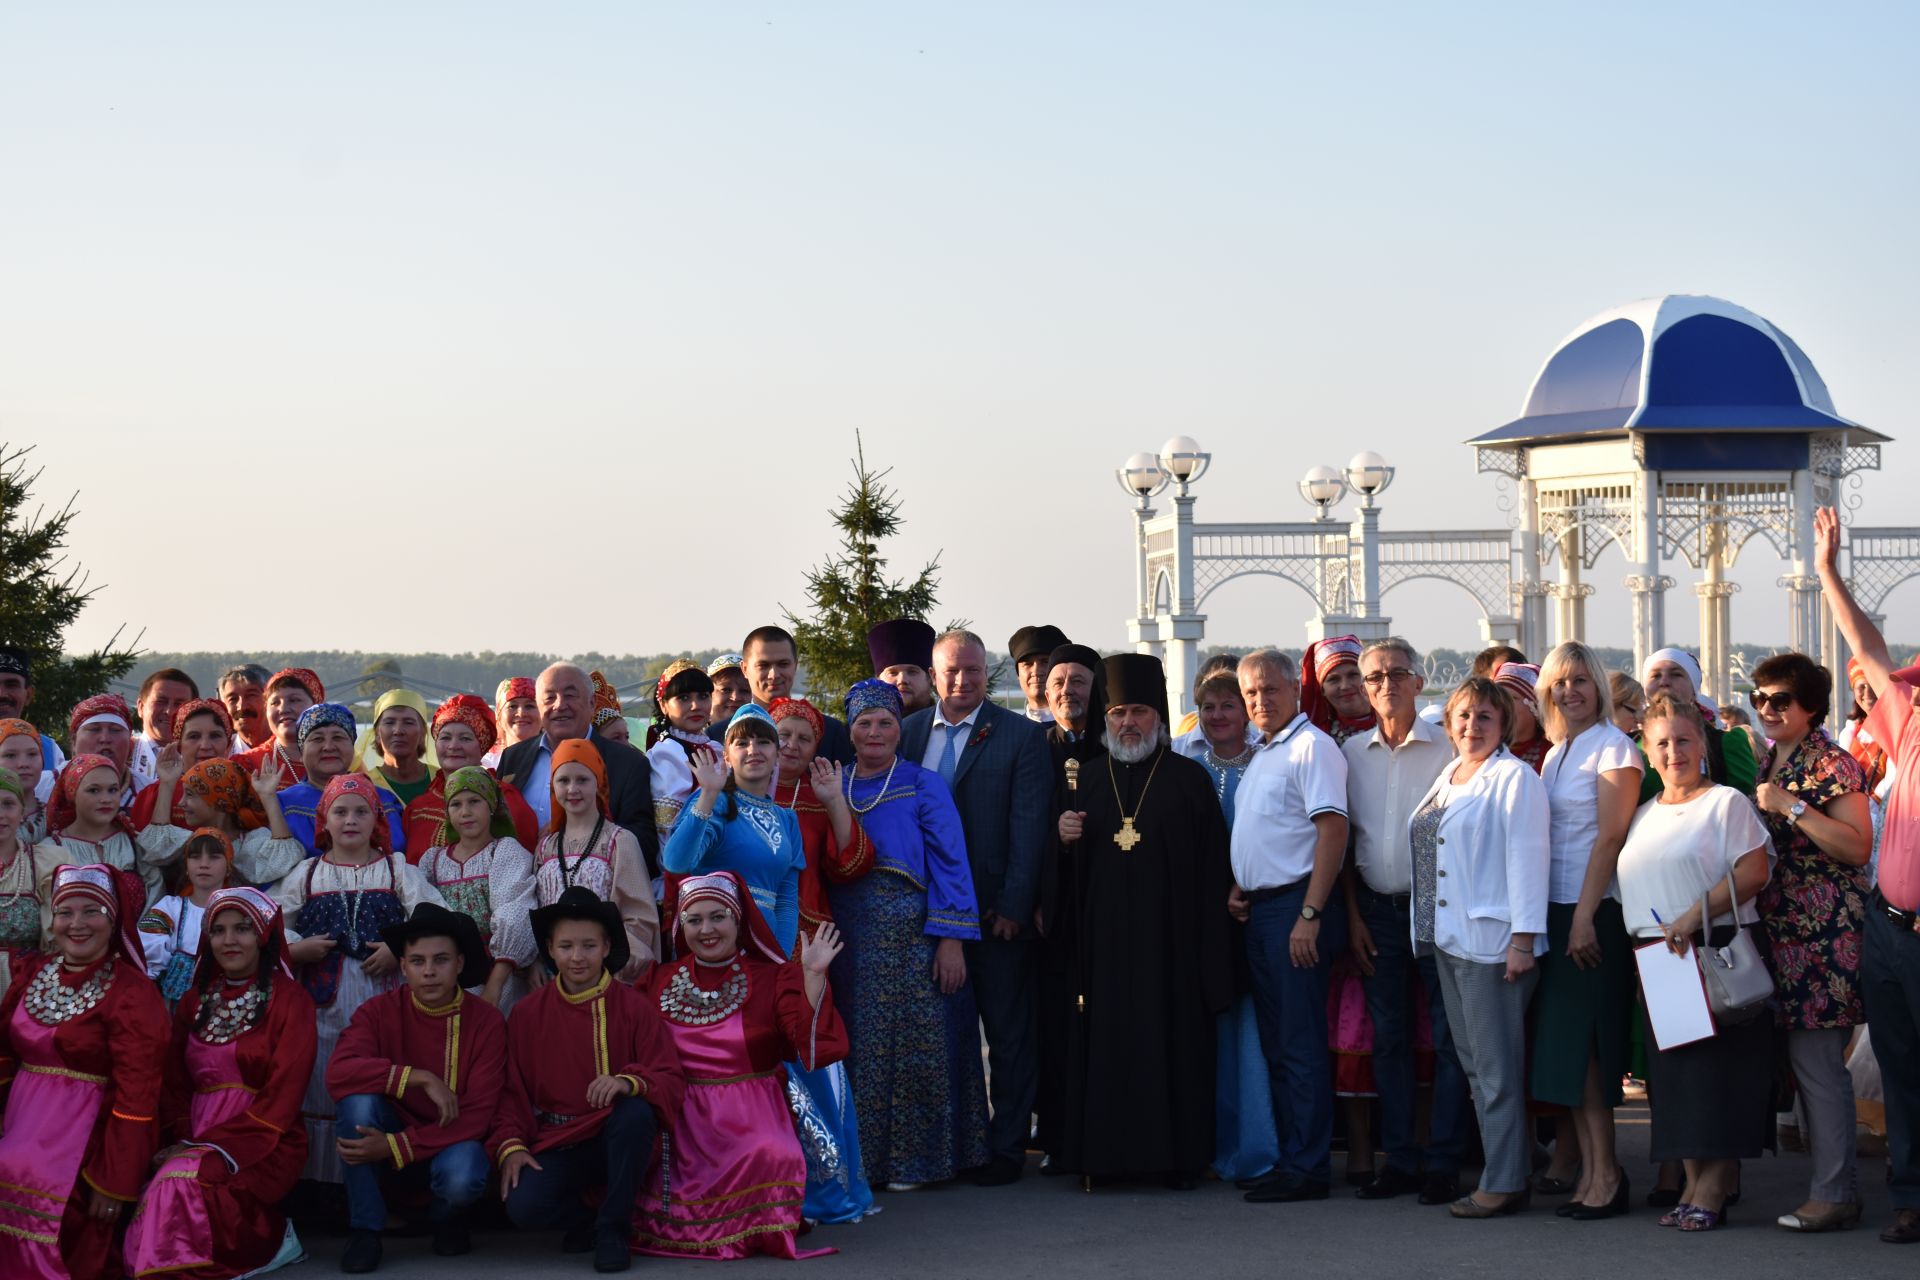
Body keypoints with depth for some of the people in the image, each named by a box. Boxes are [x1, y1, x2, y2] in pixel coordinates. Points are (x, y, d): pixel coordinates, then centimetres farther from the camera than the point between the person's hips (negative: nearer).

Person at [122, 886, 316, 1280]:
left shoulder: (289, 1001, -2)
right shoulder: (195, 1000, 16)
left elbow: (281, 1098, -10)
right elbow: (174, 1084, 13)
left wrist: (214, 1144, -16)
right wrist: (182, 1140, -7)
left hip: (263, 1145, -5)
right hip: (194, 1139, 5)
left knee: (183, 1181, -34)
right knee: (138, 1187, -26)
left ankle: (264, 1239, -12)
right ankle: (266, 1234, -11)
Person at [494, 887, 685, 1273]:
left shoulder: (635, 1006, -1)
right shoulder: (528, 1013, 5)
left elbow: (671, 1080, -9)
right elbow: (513, 1090, 7)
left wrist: (629, 1082, -30)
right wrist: (510, 1145, -10)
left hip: (616, 1139, 0)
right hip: (555, 1146, 1)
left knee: (637, 1112, -36)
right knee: (523, 1207, -30)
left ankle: (613, 1230, -17)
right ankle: (588, 1221, 6)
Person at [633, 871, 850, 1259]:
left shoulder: (773, 977, 4)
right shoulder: (660, 980, 12)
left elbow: (812, 1047, -10)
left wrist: (813, 977, -18)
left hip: (750, 1121, -2)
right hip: (682, 1123, 3)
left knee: (769, 1159, -34)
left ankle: (761, 1231, -1)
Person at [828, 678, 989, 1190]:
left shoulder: (923, 785, 1)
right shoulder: (835, 786, 12)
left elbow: (950, 861, -5)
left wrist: (952, 938, -12)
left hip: (911, 935, -4)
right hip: (849, 937, 4)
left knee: (912, 1044, -3)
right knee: (855, 1047, 6)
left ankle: (912, 1157, 5)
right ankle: (859, 1156, 14)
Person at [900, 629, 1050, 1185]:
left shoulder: (1021, 736, -3)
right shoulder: (910, 731, 8)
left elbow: (1028, 826, -7)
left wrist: (1014, 906, -13)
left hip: (995, 910, -3)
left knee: (1008, 1034, 4)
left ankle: (1007, 1145, 12)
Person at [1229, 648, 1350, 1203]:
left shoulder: (1312, 746, -10)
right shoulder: (1261, 752, 18)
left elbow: (1332, 830, -18)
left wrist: (1309, 915, -22)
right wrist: (1239, 887, 10)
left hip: (1295, 906, -9)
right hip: (1259, 909, 9)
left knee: (1301, 1044, -7)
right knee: (1275, 1043, 12)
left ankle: (1307, 1167, -4)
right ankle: (1287, 1158, 18)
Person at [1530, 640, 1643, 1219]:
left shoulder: (1612, 747, -8)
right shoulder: (1555, 752, 16)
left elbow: (1611, 836, -14)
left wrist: (1585, 917, -19)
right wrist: (1551, 915, 9)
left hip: (1597, 911, -7)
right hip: (1556, 910, 7)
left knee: (1585, 1043, -7)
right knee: (1564, 1043, 5)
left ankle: (1605, 1172, -1)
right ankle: (1592, 1170, 9)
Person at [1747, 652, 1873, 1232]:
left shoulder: (1831, 764, -9)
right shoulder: (1769, 764, 16)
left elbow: (1858, 846, -18)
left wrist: (1790, 807, -19)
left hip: (1825, 933, -8)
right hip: (1781, 928, 9)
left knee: (1817, 1062, -9)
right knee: (1802, 1059, 9)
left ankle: (1834, 1193, -5)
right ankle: (1833, 1182, 15)